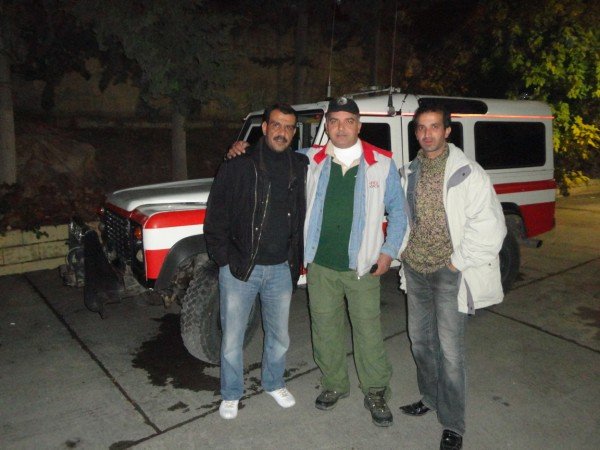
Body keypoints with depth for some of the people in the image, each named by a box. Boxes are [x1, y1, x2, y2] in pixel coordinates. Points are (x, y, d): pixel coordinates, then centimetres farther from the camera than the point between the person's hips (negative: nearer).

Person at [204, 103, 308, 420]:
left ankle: (274, 383, 43)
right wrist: (225, 259, -10)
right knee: (232, 338, 10)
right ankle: (231, 394, 32)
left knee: (279, 336, 19)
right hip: (239, 269, -3)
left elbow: (303, 216, 10)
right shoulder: (237, 167, -8)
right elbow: (215, 218, -5)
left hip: (281, 270, 3)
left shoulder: (300, 168, 2)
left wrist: (296, 260, 4)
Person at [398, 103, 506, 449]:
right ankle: (430, 398, 40)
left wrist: (458, 261, -14)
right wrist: (402, 250, 8)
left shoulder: (468, 173, -12)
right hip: (415, 270, 6)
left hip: (449, 272, -6)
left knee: (449, 350, -2)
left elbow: (489, 226, -15)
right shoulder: (410, 172, 7)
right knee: (420, 340, 18)